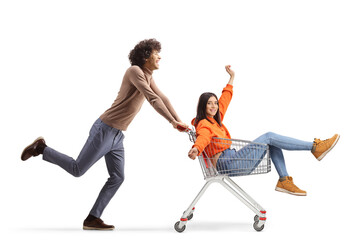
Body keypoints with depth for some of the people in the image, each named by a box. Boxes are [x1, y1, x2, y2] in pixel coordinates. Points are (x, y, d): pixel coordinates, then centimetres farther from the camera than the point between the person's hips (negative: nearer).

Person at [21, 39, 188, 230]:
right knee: (77, 169, -3)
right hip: (105, 130, -9)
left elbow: (162, 98, 16)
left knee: (117, 178, 3)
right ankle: (41, 148, 14)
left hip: (117, 136, 9)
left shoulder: (148, 77, 13)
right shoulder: (135, 71, -15)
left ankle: (92, 219, 6)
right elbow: (152, 98, -22)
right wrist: (172, 121, -22)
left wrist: (179, 121, 8)